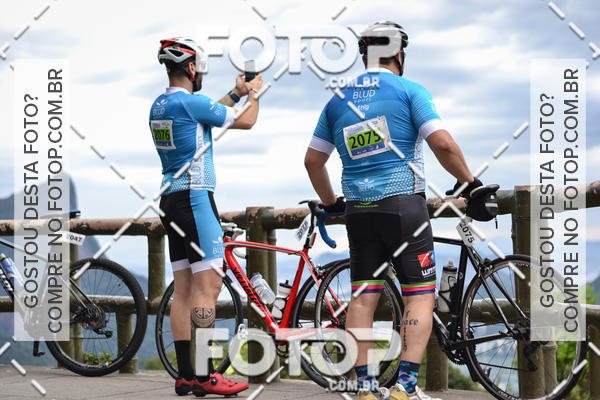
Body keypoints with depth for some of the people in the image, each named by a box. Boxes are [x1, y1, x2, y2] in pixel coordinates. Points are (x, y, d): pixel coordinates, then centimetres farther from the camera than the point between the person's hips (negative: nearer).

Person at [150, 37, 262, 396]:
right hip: (195, 198, -9)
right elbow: (245, 122, -4)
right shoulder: (190, 102, -13)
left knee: (184, 289, 8)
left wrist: (236, 93, 32)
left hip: (171, 200, 9)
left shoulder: (158, 106, 13)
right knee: (208, 286, -10)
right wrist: (254, 94, 14)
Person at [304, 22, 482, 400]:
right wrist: (470, 181, 1)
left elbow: (312, 160, 14)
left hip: (358, 210, 5)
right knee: (420, 296, 1)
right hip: (404, 205, -4)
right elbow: (443, 144, -13)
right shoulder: (409, 91, -2)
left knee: (363, 297, 8)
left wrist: (331, 203, 27)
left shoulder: (338, 101, 12)